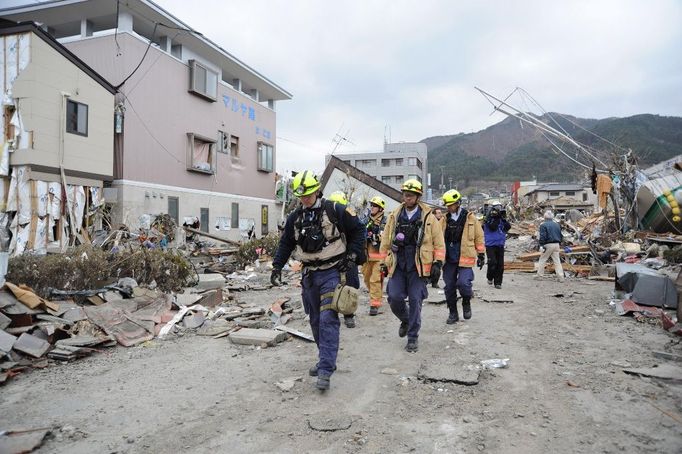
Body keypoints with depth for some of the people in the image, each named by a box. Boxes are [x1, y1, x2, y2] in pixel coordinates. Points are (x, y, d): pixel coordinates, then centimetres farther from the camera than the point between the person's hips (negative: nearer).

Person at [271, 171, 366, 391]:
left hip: (332, 273, -5)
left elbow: (358, 230, 1)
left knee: (328, 320, -12)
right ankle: (326, 360, 28)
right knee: (316, 321, 12)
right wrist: (277, 266, 4)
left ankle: (325, 370, -11)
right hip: (309, 274, 6)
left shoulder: (335, 211, -8)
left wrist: (352, 254, -7)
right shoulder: (295, 217, 7)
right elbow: (285, 243, 14)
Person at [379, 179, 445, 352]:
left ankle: (412, 338, 13)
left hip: (418, 267, -2)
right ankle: (405, 320, 25)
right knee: (394, 297, -8)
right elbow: (385, 242, 14)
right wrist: (384, 262, 14)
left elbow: (439, 243, 5)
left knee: (415, 301, -2)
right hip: (397, 265, 2)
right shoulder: (394, 216, 7)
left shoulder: (429, 217, 1)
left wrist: (437, 264, -2)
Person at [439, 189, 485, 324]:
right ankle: (453, 313, 22)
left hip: (465, 258, -3)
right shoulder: (444, 220, 9)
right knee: (449, 286, 7)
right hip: (448, 259, 4)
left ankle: (466, 302, 14)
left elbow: (479, 237, 7)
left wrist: (481, 254, 7)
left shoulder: (470, 218, 1)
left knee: (463, 283, -18)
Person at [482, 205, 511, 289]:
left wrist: (504, 219, -6)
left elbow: (508, 227, 1)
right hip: (490, 245, -5)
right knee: (492, 263, -13)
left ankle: (498, 282, 10)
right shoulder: (488, 219, -5)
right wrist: (496, 218, -15)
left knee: (500, 265, 3)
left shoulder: (501, 219, 11)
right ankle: (490, 277, 13)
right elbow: (493, 227, -20)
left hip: (500, 245, 5)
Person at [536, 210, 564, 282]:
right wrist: (559, 243, 28)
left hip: (548, 245, -6)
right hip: (556, 244, 6)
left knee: (542, 260, 6)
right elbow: (560, 236, 18)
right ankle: (561, 277, 4)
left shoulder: (543, 225, -8)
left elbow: (542, 236, -15)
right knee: (557, 261, 6)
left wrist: (541, 245, -14)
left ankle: (540, 275, 8)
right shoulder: (557, 225, 13)